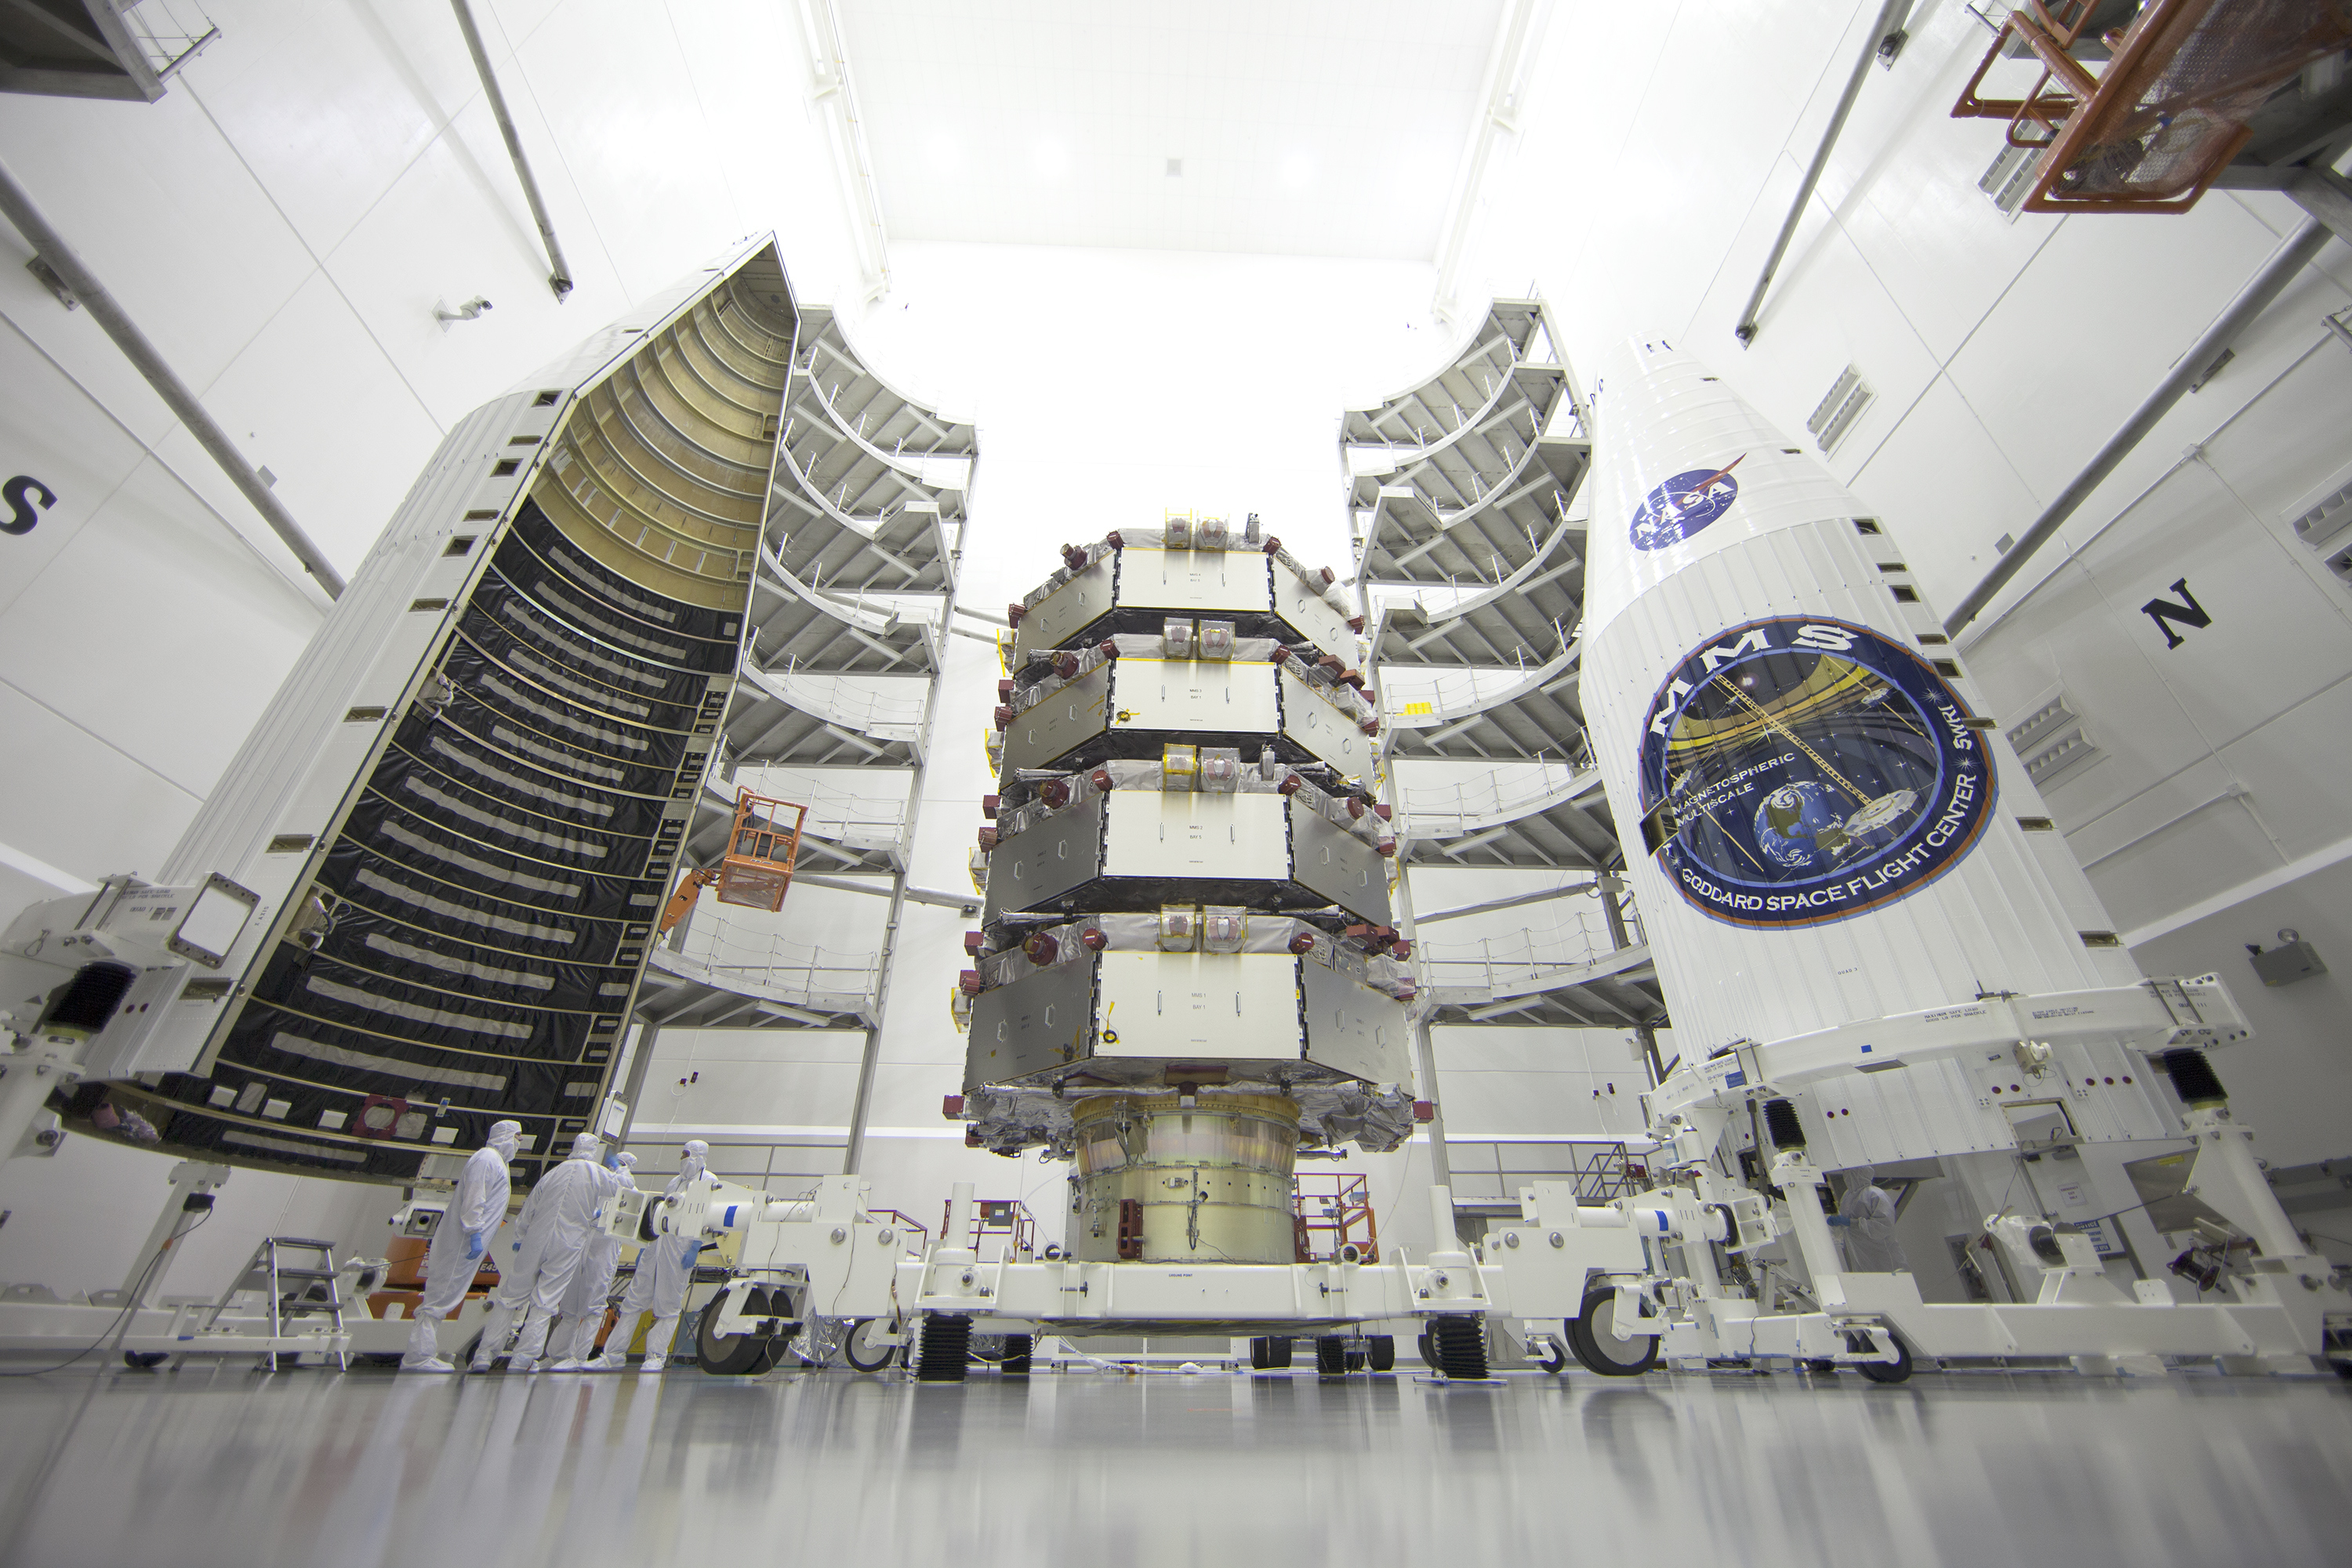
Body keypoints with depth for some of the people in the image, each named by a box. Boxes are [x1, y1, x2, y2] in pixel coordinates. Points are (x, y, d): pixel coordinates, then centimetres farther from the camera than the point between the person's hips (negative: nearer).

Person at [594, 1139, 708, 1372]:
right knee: (635, 1298, 7)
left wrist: (695, 1247, -17)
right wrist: (644, 1246, 20)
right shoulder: (676, 1181, 22)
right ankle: (614, 1354, 14)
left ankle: (656, 1356, 4)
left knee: (668, 1305, -3)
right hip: (656, 1245, 7)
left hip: (681, 1247, -7)